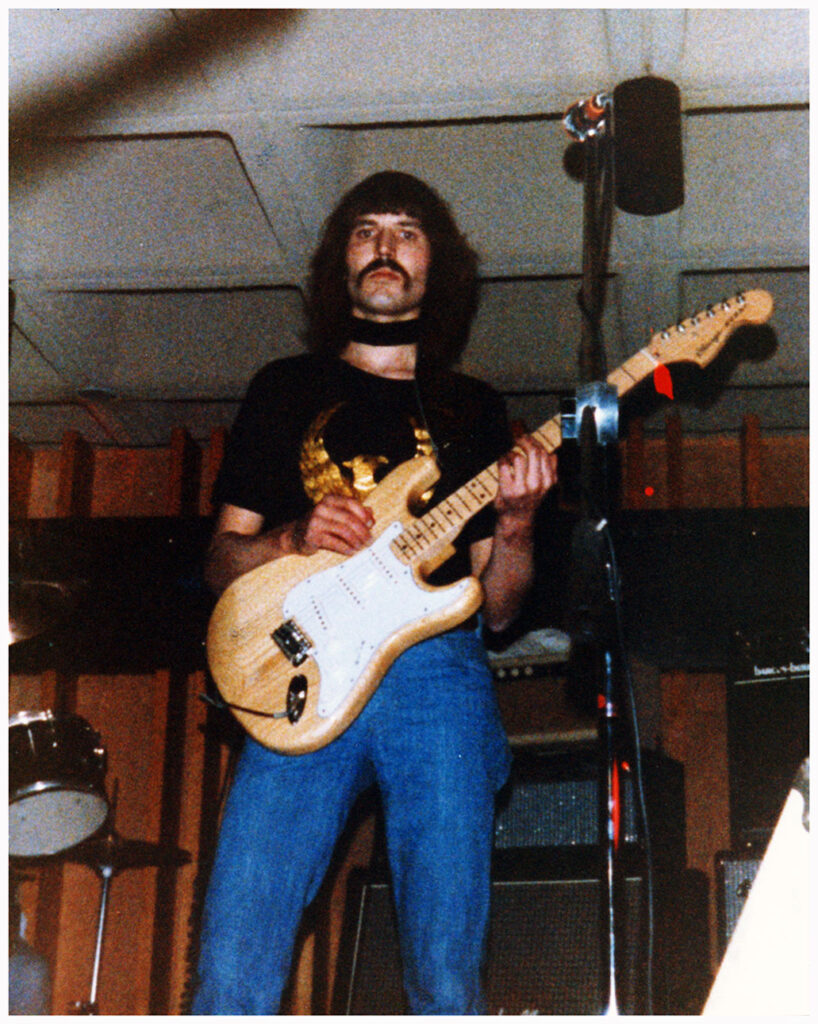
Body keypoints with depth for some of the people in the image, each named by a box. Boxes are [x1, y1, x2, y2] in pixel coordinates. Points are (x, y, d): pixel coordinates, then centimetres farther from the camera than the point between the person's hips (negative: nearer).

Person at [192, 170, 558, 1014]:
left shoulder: (472, 410, 19)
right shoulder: (286, 389, 19)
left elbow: (497, 607, 16)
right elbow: (221, 563, 16)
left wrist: (515, 525, -4)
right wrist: (295, 538, -4)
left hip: (437, 669, 0)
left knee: (447, 981, -8)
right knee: (233, 978, -10)